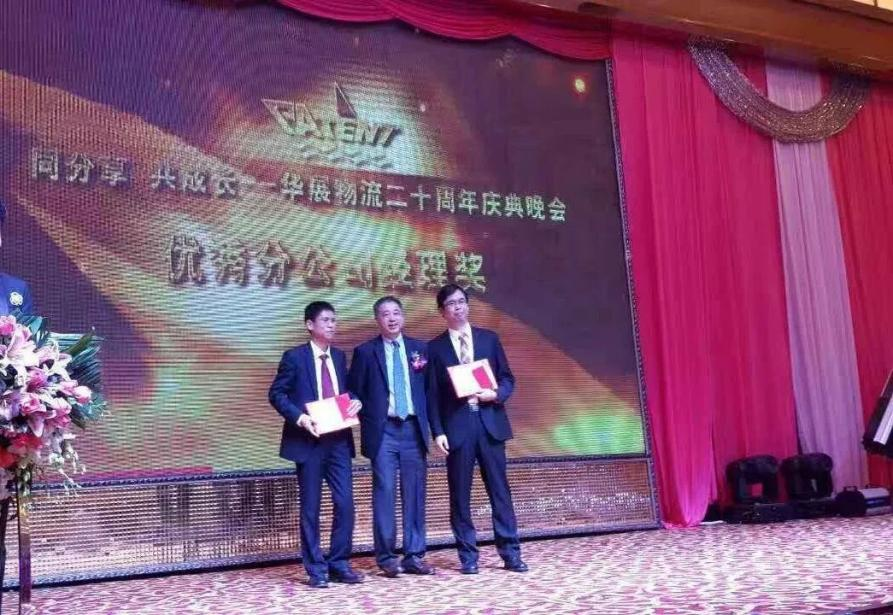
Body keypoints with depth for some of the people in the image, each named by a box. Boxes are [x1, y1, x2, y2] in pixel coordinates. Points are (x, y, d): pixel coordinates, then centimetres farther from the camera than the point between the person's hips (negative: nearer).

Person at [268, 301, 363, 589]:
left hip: (338, 439, 5)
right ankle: (316, 569, 12)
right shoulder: (294, 356, -3)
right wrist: (299, 417, -18)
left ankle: (339, 564, 14)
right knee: (311, 507, 3)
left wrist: (355, 401, 0)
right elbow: (277, 394, -5)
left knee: (345, 503, 1)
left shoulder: (339, 356, 14)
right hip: (308, 440, -5)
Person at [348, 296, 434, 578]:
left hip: (413, 428, 3)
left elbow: (430, 389, 13)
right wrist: (368, 422, -3)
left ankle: (414, 555, 12)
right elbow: (354, 392, 5)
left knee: (415, 494, 5)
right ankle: (386, 557, 7)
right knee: (384, 492, -3)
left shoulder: (420, 348, 10)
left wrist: (432, 425, 6)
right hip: (383, 431, -2)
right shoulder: (365, 352, 2)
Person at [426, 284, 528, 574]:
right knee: (460, 493, 2)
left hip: (489, 422, 1)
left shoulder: (489, 338, 11)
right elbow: (432, 394, 2)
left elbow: (507, 378, 12)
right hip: (456, 427, -1)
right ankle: (468, 555, 11)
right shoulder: (435, 347, 5)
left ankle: (511, 552, 8)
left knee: (500, 489, 3)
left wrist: (495, 394, -10)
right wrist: (438, 431, -6)